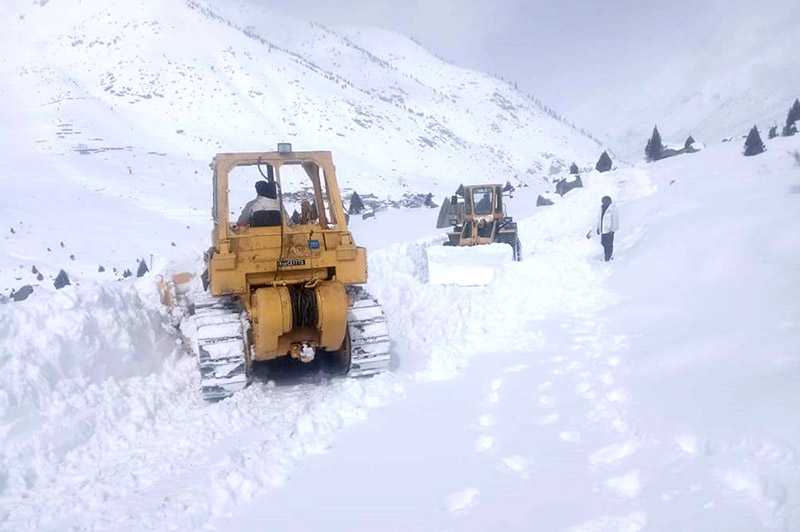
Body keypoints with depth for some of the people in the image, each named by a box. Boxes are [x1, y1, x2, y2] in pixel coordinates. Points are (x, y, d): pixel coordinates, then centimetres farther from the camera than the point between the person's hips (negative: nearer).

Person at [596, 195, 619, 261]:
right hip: (602, 230, 7)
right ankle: (606, 256, 25)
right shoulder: (602, 207, 8)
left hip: (609, 230, -7)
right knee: (604, 243, 13)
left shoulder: (612, 208, -14)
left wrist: (613, 230, -17)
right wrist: (598, 227, 16)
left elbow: (615, 220, -14)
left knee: (609, 245, -3)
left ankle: (608, 258, 4)